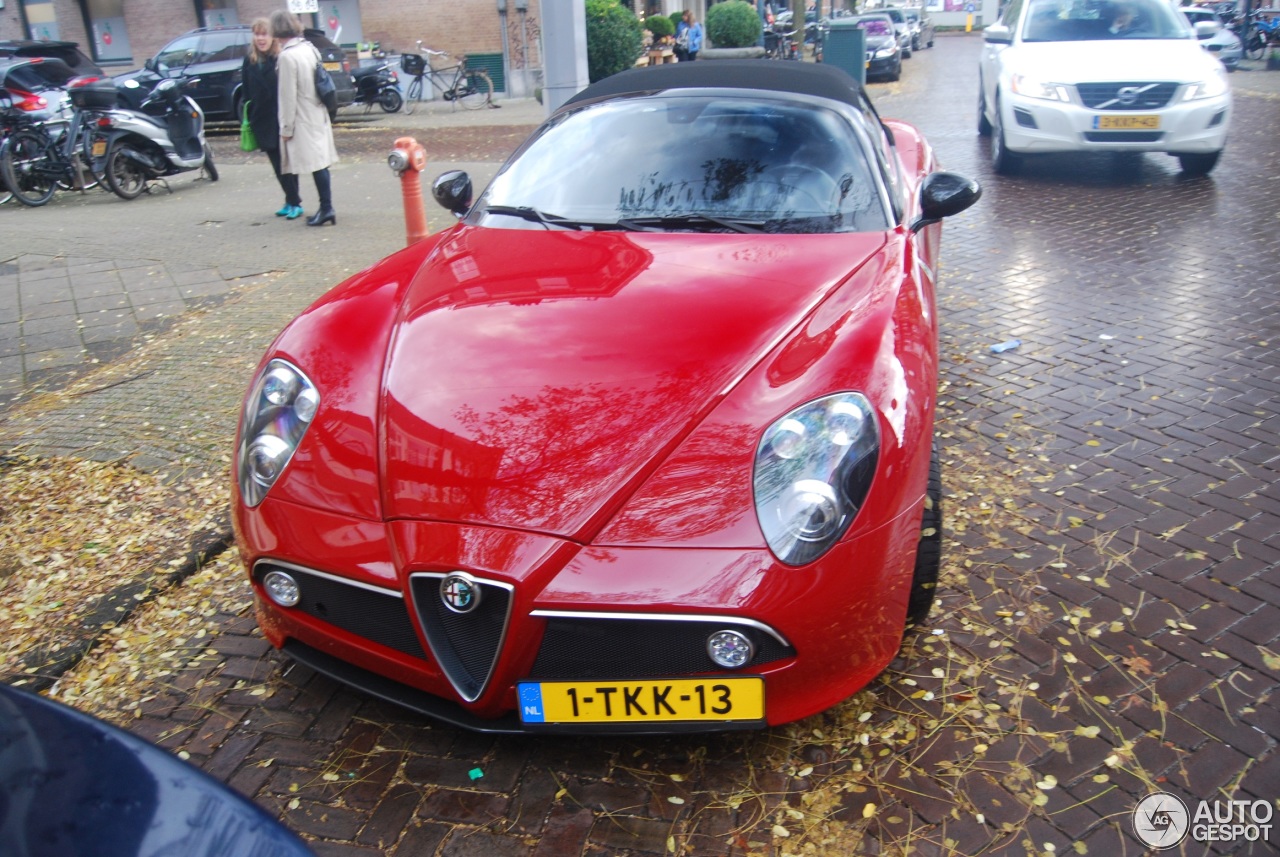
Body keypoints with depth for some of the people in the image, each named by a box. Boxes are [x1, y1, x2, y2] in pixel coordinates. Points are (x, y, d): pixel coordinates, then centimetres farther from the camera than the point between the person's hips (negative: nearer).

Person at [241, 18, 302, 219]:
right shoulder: (250, 62, 8)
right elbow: (247, 93, 10)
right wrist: (248, 120, 6)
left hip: (282, 120, -5)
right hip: (263, 122, 5)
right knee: (277, 164, 9)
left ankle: (294, 202, 7)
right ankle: (291, 201, 17)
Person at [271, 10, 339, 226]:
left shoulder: (287, 56, -16)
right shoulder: (309, 48, 7)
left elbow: (288, 96, -15)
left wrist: (286, 127, -8)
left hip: (304, 120, -8)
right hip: (318, 115, 8)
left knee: (316, 164, -6)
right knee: (320, 163, 10)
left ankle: (326, 208, -4)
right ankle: (326, 208, 15)